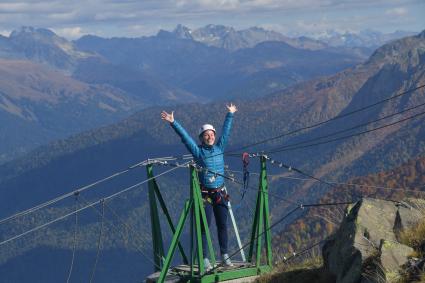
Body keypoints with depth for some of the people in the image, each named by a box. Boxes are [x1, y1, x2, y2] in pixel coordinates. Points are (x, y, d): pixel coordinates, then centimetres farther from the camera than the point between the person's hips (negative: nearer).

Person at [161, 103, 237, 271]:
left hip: (220, 194, 4)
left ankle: (224, 255, 20)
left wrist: (230, 114, 26)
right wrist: (173, 123, -14)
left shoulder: (219, 148, 7)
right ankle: (205, 259, 0)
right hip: (205, 195, -4)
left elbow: (226, 130, 17)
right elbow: (184, 136, -8)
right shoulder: (198, 151, -3)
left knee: (222, 225, 10)